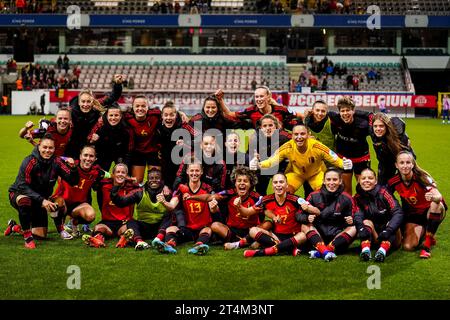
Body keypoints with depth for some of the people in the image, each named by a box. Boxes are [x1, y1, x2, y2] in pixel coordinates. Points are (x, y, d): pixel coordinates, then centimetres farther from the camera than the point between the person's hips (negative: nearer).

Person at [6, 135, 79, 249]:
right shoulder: (29, 162, -25)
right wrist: (41, 200, -41)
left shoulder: (56, 162, -13)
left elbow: (73, 182, -16)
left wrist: (72, 168, -37)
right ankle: (27, 238, -28)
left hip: (40, 198, 5)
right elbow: (22, 186, -31)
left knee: (41, 235, 1)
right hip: (17, 194, -5)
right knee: (24, 200, -42)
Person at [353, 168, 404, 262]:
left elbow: (398, 212, -25)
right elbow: (357, 216, -20)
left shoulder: (383, 192, -14)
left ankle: (383, 250, -50)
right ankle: (365, 250, -43)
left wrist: (388, 230, -41)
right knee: (366, 222, -22)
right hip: (374, 238, 2)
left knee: (390, 223, -29)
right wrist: (361, 229, -43)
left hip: (393, 240, -2)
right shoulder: (358, 197, -4)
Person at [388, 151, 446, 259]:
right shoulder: (394, 182, -14)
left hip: (429, 211, -2)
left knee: (436, 206, -39)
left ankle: (427, 244, -23)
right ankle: (422, 232, 16)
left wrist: (433, 197, -59)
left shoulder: (422, 177, -24)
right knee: (407, 246, -21)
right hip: (413, 214, 2)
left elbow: (439, 196, -35)